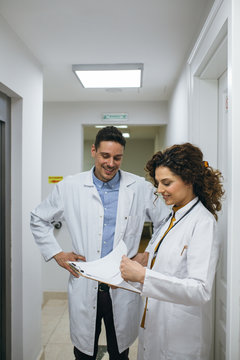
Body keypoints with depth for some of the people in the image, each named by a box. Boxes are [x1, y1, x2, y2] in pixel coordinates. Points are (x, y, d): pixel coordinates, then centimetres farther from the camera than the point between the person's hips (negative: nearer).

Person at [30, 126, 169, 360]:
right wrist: (57, 254, 2)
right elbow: (38, 220, 10)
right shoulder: (69, 187, -3)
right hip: (84, 287, 0)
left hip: (123, 288, 0)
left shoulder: (140, 188, -4)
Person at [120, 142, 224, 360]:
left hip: (180, 335, -7)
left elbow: (201, 290, -28)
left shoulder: (203, 222, -20)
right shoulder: (171, 217, 5)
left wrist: (144, 276, -34)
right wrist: (130, 272, -1)